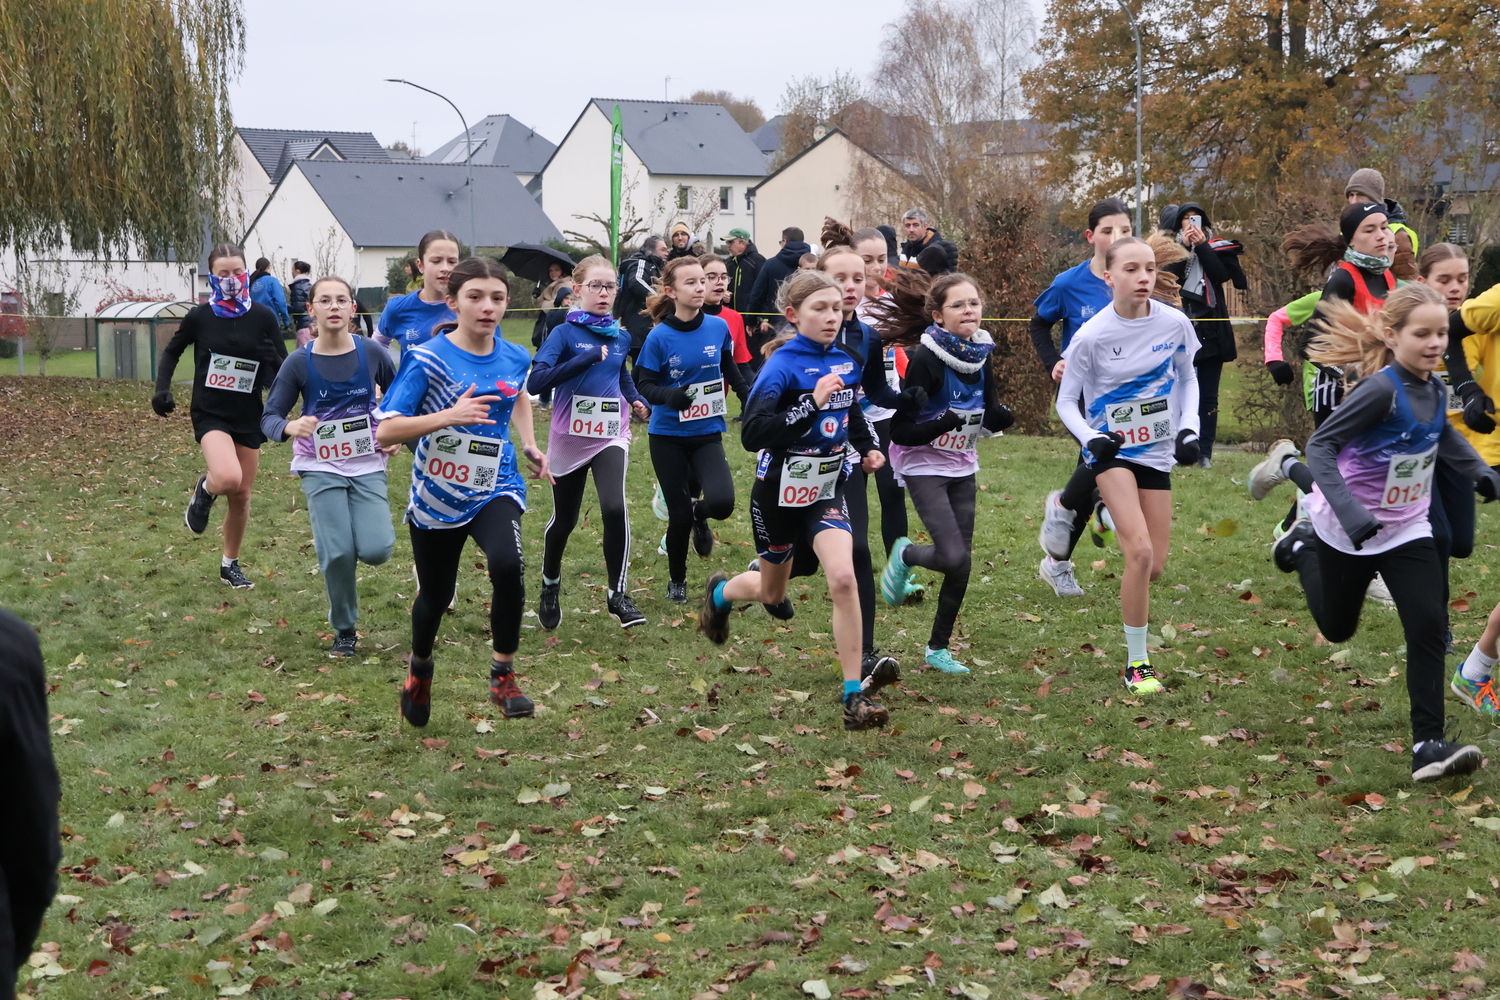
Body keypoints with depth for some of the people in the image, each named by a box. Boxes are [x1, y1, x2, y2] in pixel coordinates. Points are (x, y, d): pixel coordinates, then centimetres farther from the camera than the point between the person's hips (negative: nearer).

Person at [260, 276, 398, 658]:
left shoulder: (372, 353, -4)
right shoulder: (299, 363, -6)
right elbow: (269, 416, -6)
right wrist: (290, 427, -28)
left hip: (367, 466, 1)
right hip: (321, 469, -1)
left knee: (376, 550, -15)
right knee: (337, 553, -12)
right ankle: (344, 630, 11)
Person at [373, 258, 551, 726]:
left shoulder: (515, 358, -2)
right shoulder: (429, 359, -16)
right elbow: (385, 431, -22)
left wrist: (530, 446, 10)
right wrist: (450, 416, -33)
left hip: (495, 490, 2)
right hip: (437, 494, -2)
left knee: (507, 565, -28)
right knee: (436, 595, 14)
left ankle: (503, 676, -11)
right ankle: (419, 668, 48)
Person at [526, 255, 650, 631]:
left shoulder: (621, 338, 4)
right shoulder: (565, 333, -10)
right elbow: (536, 381, -24)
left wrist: (637, 401, 5)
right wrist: (585, 358, -29)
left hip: (611, 437, 2)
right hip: (570, 439, -2)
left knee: (615, 508, -22)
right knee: (564, 519, 13)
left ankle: (617, 594, -12)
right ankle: (550, 587, 40)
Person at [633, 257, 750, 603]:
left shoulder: (718, 327, -4)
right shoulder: (659, 337, -12)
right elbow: (644, 383, -8)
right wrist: (669, 396, -27)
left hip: (707, 433, 2)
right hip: (668, 435, -2)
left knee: (722, 502, -21)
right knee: (679, 516, 1)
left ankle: (700, 515, 18)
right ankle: (676, 581, 28)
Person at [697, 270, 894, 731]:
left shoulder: (845, 362, 0)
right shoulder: (782, 366, -19)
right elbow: (752, 434, -31)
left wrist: (867, 448, 7)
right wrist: (811, 404, -37)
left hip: (827, 491, 3)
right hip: (780, 494, -3)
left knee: (842, 577, -20)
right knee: (771, 593, 17)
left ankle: (855, 695, -14)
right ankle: (719, 593, 54)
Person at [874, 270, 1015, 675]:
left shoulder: (980, 355, 0)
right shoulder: (924, 359, -19)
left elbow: (989, 417, 10)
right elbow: (901, 432, -19)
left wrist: (1000, 416, -12)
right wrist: (946, 422, -31)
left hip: (962, 469, 6)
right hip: (924, 467, -6)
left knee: (962, 565, 5)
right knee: (953, 558, -19)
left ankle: (939, 648, 21)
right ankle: (905, 555, 15)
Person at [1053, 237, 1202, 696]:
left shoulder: (1174, 324, -7)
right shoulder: (1092, 336, -16)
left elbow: (1188, 378, 11)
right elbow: (1066, 401, -6)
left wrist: (1189, 428, -3)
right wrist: (1090, 438, -24)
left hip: (1158, 451, 4)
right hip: (1111, 449, -4)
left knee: (1155, 566, 2)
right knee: (1140, 552, -20)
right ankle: (1137, 663, -7)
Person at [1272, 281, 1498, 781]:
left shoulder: (1434, 389, -4)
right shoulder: (1382, 389, -28)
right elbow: (1321, 445, -28)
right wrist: (1348, 511, -40)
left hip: (1406, 529, 5)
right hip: (1349, 530, -5)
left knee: (1429, 626, -10)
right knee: (1337, 628, 17)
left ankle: (1429, 744, -8)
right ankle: (1303, 545, 44)